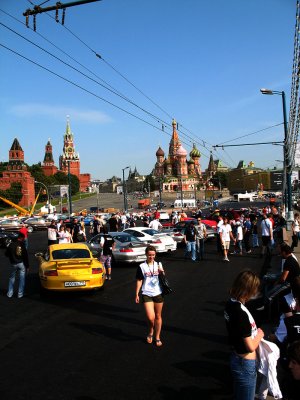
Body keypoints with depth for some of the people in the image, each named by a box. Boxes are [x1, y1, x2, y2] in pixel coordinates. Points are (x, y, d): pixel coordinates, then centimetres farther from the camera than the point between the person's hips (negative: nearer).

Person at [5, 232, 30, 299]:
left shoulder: (11, 244, -4)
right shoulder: (22, 245, -11)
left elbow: (6, 254, 4)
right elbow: (26, 257, -9)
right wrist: (27, 266, -1)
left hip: (14, 264, 3)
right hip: (21, 263, -2)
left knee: (12, 278, 18)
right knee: (22, 278, 7)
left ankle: (10, 293, 21)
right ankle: (20, 294, 7)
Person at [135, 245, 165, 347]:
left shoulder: (158, 265, 5)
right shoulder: (142, 266, -2)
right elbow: (139, 281, 2)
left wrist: (162, 272, -11)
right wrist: (137, 294, -1)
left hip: (158, 293, 2)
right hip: (147, 294, -2)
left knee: (158, 316, 10)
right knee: (150, 317, -12)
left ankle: (157, 337, 26)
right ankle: (150, 332, 19)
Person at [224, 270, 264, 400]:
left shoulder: (231, 303, -5)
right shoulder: (241, 313, -32)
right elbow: (251, 347, -25)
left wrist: (254, 331, -1)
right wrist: (259, 335, -8)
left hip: (236, 358, 8)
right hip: (245, 364, -8)